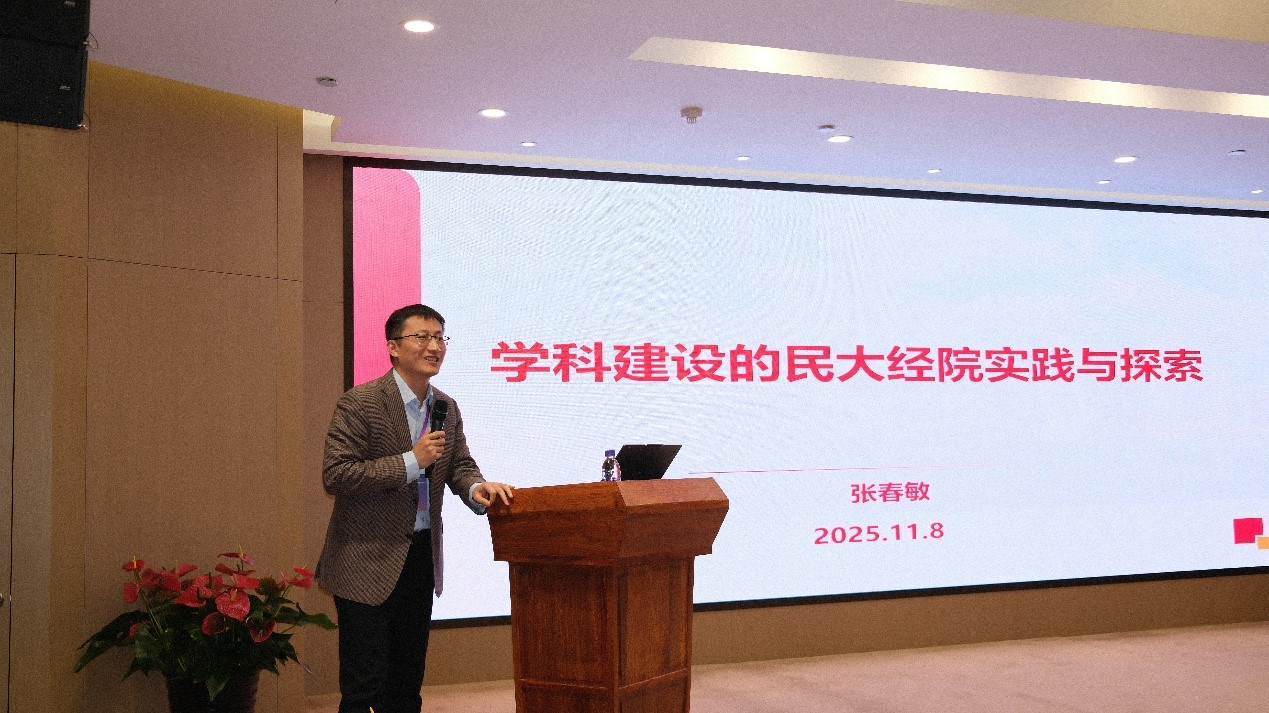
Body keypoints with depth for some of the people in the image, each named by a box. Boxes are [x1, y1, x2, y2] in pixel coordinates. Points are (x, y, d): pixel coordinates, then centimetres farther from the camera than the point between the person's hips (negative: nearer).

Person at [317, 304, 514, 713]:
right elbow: (335, 475, -19)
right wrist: (411, 461, -24)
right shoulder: (359, 403, -13)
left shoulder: (447, 408, 7)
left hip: (423, 554, 7)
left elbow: (459, 465, 10)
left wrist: (476, 488, -14)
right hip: (369, 560, -7)